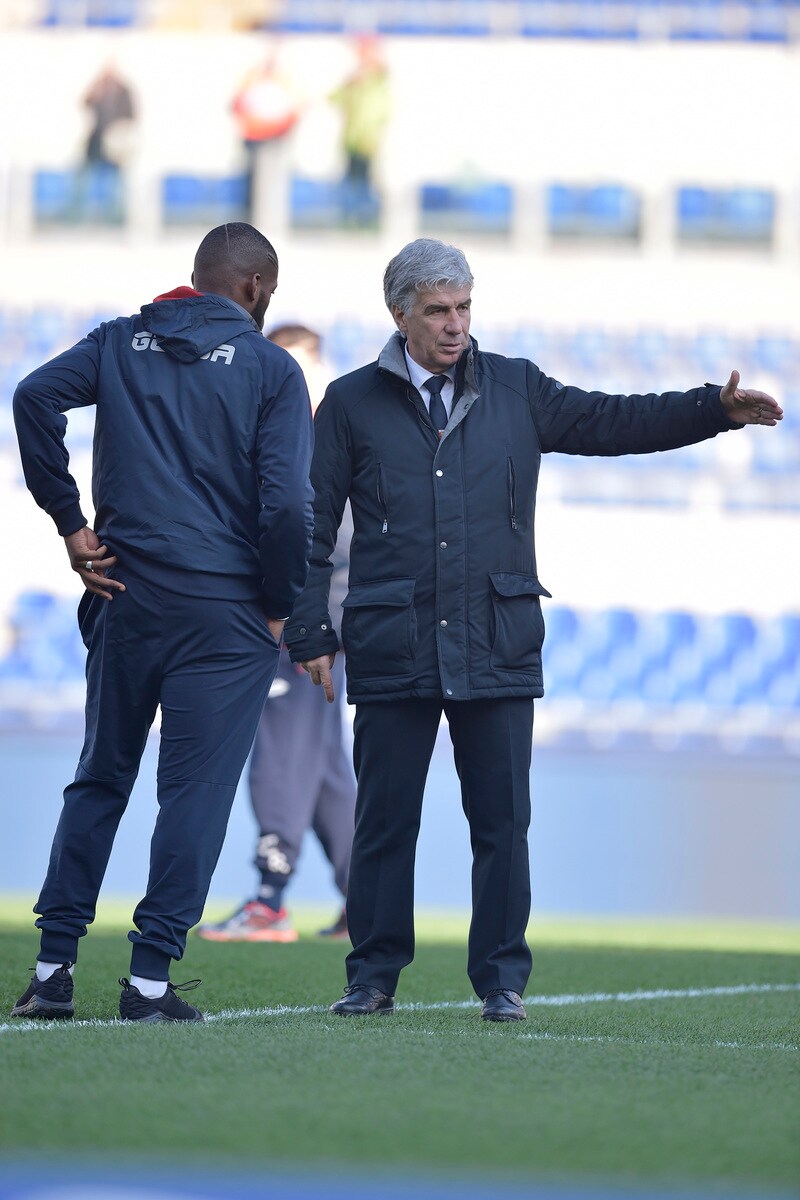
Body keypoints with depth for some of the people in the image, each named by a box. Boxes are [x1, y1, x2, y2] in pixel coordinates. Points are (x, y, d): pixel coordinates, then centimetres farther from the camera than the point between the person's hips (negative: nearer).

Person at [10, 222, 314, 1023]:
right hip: (224, 611, -4)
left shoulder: (121, 343, 8)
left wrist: (70, 522, -4)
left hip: (126, 594, 4)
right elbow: (287, 501, -13)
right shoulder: (270, 368, -3)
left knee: (100, 778, 14)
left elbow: (35, 397, -9)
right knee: (196, 789, 1)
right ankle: (150, 977, -2)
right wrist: (277, 606, 0)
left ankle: (53, 966, 12)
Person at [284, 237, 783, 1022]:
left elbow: (614, 422, 13)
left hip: (498, 646, 1)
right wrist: (310, 632, -1)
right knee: (384, 819, 2)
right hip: (390, 647, -1)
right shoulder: (353, 404, 6)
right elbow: (312, 527, 6)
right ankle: (374, 975, 11)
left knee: (501, 820, 1)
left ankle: (502, 978, 8)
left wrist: (715, 409, 0)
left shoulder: (516, 391, 11)